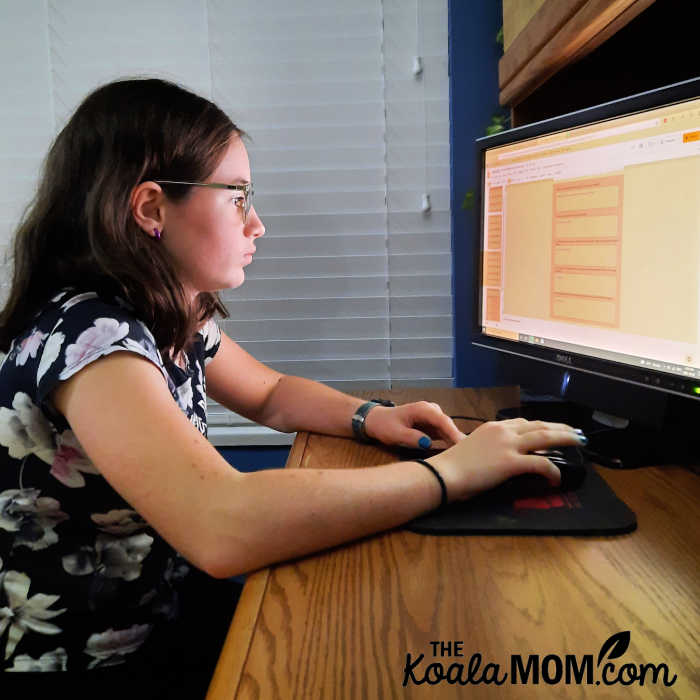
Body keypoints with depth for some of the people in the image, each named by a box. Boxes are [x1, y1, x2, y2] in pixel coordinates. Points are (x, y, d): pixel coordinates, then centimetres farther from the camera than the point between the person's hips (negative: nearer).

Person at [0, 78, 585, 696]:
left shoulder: (180, 319, -1)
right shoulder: (85, 334, -28)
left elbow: (271, 395, 14)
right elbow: (225, 528, -41)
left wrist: (370, 417, -6)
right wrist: (451, 471, -32)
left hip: (163, 620, 7)